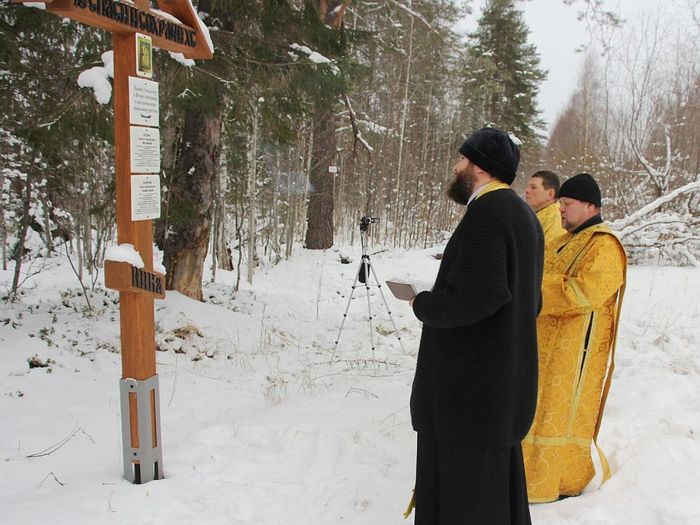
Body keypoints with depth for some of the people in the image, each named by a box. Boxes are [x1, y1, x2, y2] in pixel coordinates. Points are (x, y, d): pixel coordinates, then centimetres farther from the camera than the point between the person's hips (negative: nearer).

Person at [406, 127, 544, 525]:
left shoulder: (488, 211, -17)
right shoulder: (524, 214, 14)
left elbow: (476, 295, -28)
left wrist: (422, 304, -10)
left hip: (471, 390, -10)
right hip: (506, 385, 10)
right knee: (498, 487, 21)